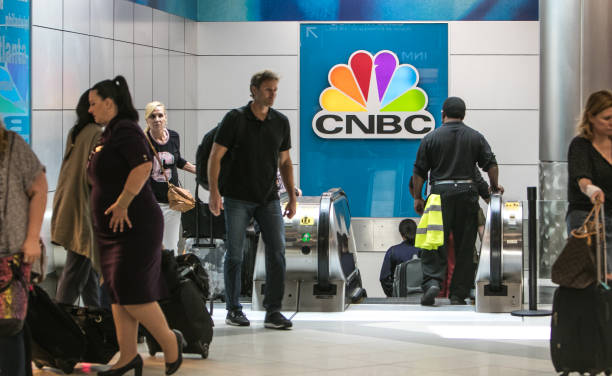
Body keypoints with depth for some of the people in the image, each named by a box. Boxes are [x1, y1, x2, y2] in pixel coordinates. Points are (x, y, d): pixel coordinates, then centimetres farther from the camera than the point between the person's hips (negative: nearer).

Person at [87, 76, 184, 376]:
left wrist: (122, 203, -24)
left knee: (131, 293, -11)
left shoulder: (125, 130, -13)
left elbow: (143, 166, -28)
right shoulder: (107, 135, 17)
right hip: (112, 229, 10)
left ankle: (170, 342, 6)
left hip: (135, 225, -10)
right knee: (118, 295, 9)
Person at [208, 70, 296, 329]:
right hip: (237, 198, -3)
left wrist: (292, 197, 10)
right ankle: (233, 310, 13)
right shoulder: (235, 119, -5)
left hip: (268, 198, 3)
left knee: (277, 251, -5)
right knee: (235, 254, 2)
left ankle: (273, 311, -1)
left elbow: (285, 162, 15)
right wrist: (214, 193, -14)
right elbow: (215, 157, -5)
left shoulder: (280, 122, 7)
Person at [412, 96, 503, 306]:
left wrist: (417, 197, 11)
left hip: (440, 192, -1)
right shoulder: (476, 137, 6)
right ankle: (458, 294, 7)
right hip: (467, 192, 1)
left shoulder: (431, 138, 2)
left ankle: (432, 281, -20)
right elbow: (491, 164, 4)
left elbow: (419, 171, 3)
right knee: (465, 246, 6)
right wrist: (495, 187, 19)